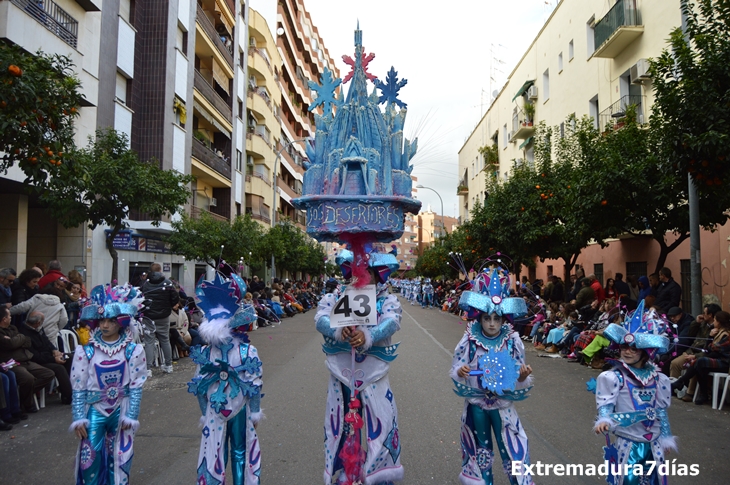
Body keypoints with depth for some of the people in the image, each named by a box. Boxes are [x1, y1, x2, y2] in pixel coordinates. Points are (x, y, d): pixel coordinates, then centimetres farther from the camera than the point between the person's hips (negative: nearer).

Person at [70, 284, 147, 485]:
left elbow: (136, 386, -7)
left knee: (119, 458, 10)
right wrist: (79, 418, -5)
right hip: (94, 410, 0)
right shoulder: (86, 351, -8)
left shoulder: (132, 351, -9)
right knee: (90, 457, 2)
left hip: (120, 410, 0)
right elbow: (78, 388, -3)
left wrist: (131, 415, -8)